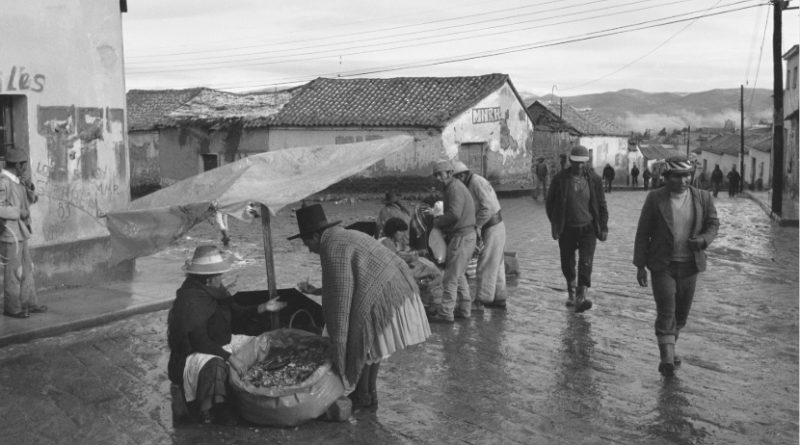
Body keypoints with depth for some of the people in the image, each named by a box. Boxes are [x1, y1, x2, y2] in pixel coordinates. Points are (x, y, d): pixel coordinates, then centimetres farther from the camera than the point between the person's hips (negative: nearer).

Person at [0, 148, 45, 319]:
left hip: (20, 232, 9)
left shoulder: (17, 180, 10)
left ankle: (29, 303, 22)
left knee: (26, 269, 13)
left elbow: (31, 200, 18)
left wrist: (29, 186, 0)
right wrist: (19, 213, -18)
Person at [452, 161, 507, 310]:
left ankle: (481, 300, 3)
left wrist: (478, 226, -18)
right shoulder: (470, 184, 13)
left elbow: (487, 207, -24)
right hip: (496, 226, 10)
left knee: (486, 265, -4)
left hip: (492, 228, -10)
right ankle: (499, 299, 22)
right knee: (496, 264, 15)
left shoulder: (477, 182, -17)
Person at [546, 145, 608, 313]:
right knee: (567, 264, 9)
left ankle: (581, 297, -18)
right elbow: (550, 204, 5)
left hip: (588, 229, 0)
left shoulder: (593, 179, 1)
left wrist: (604, 227, 5)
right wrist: (555, 224, -2)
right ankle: (571, 292, 32)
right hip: (567, 230, 1)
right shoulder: (560, 179, -2)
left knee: (585, 263, -14)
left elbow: (601, 205, 9)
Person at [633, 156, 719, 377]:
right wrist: (640, 266, -5)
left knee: (681, 313, 13)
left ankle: (669, 347, 34)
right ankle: (667, 357, -11)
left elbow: (713, 224, 10)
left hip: (689, 265, 3)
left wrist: (703, 240, -13)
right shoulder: (655, 199, -7)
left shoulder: (703, 198, -1)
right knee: (666, 311, -11)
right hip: (662, 265, -3)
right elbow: (642, 233, -3)